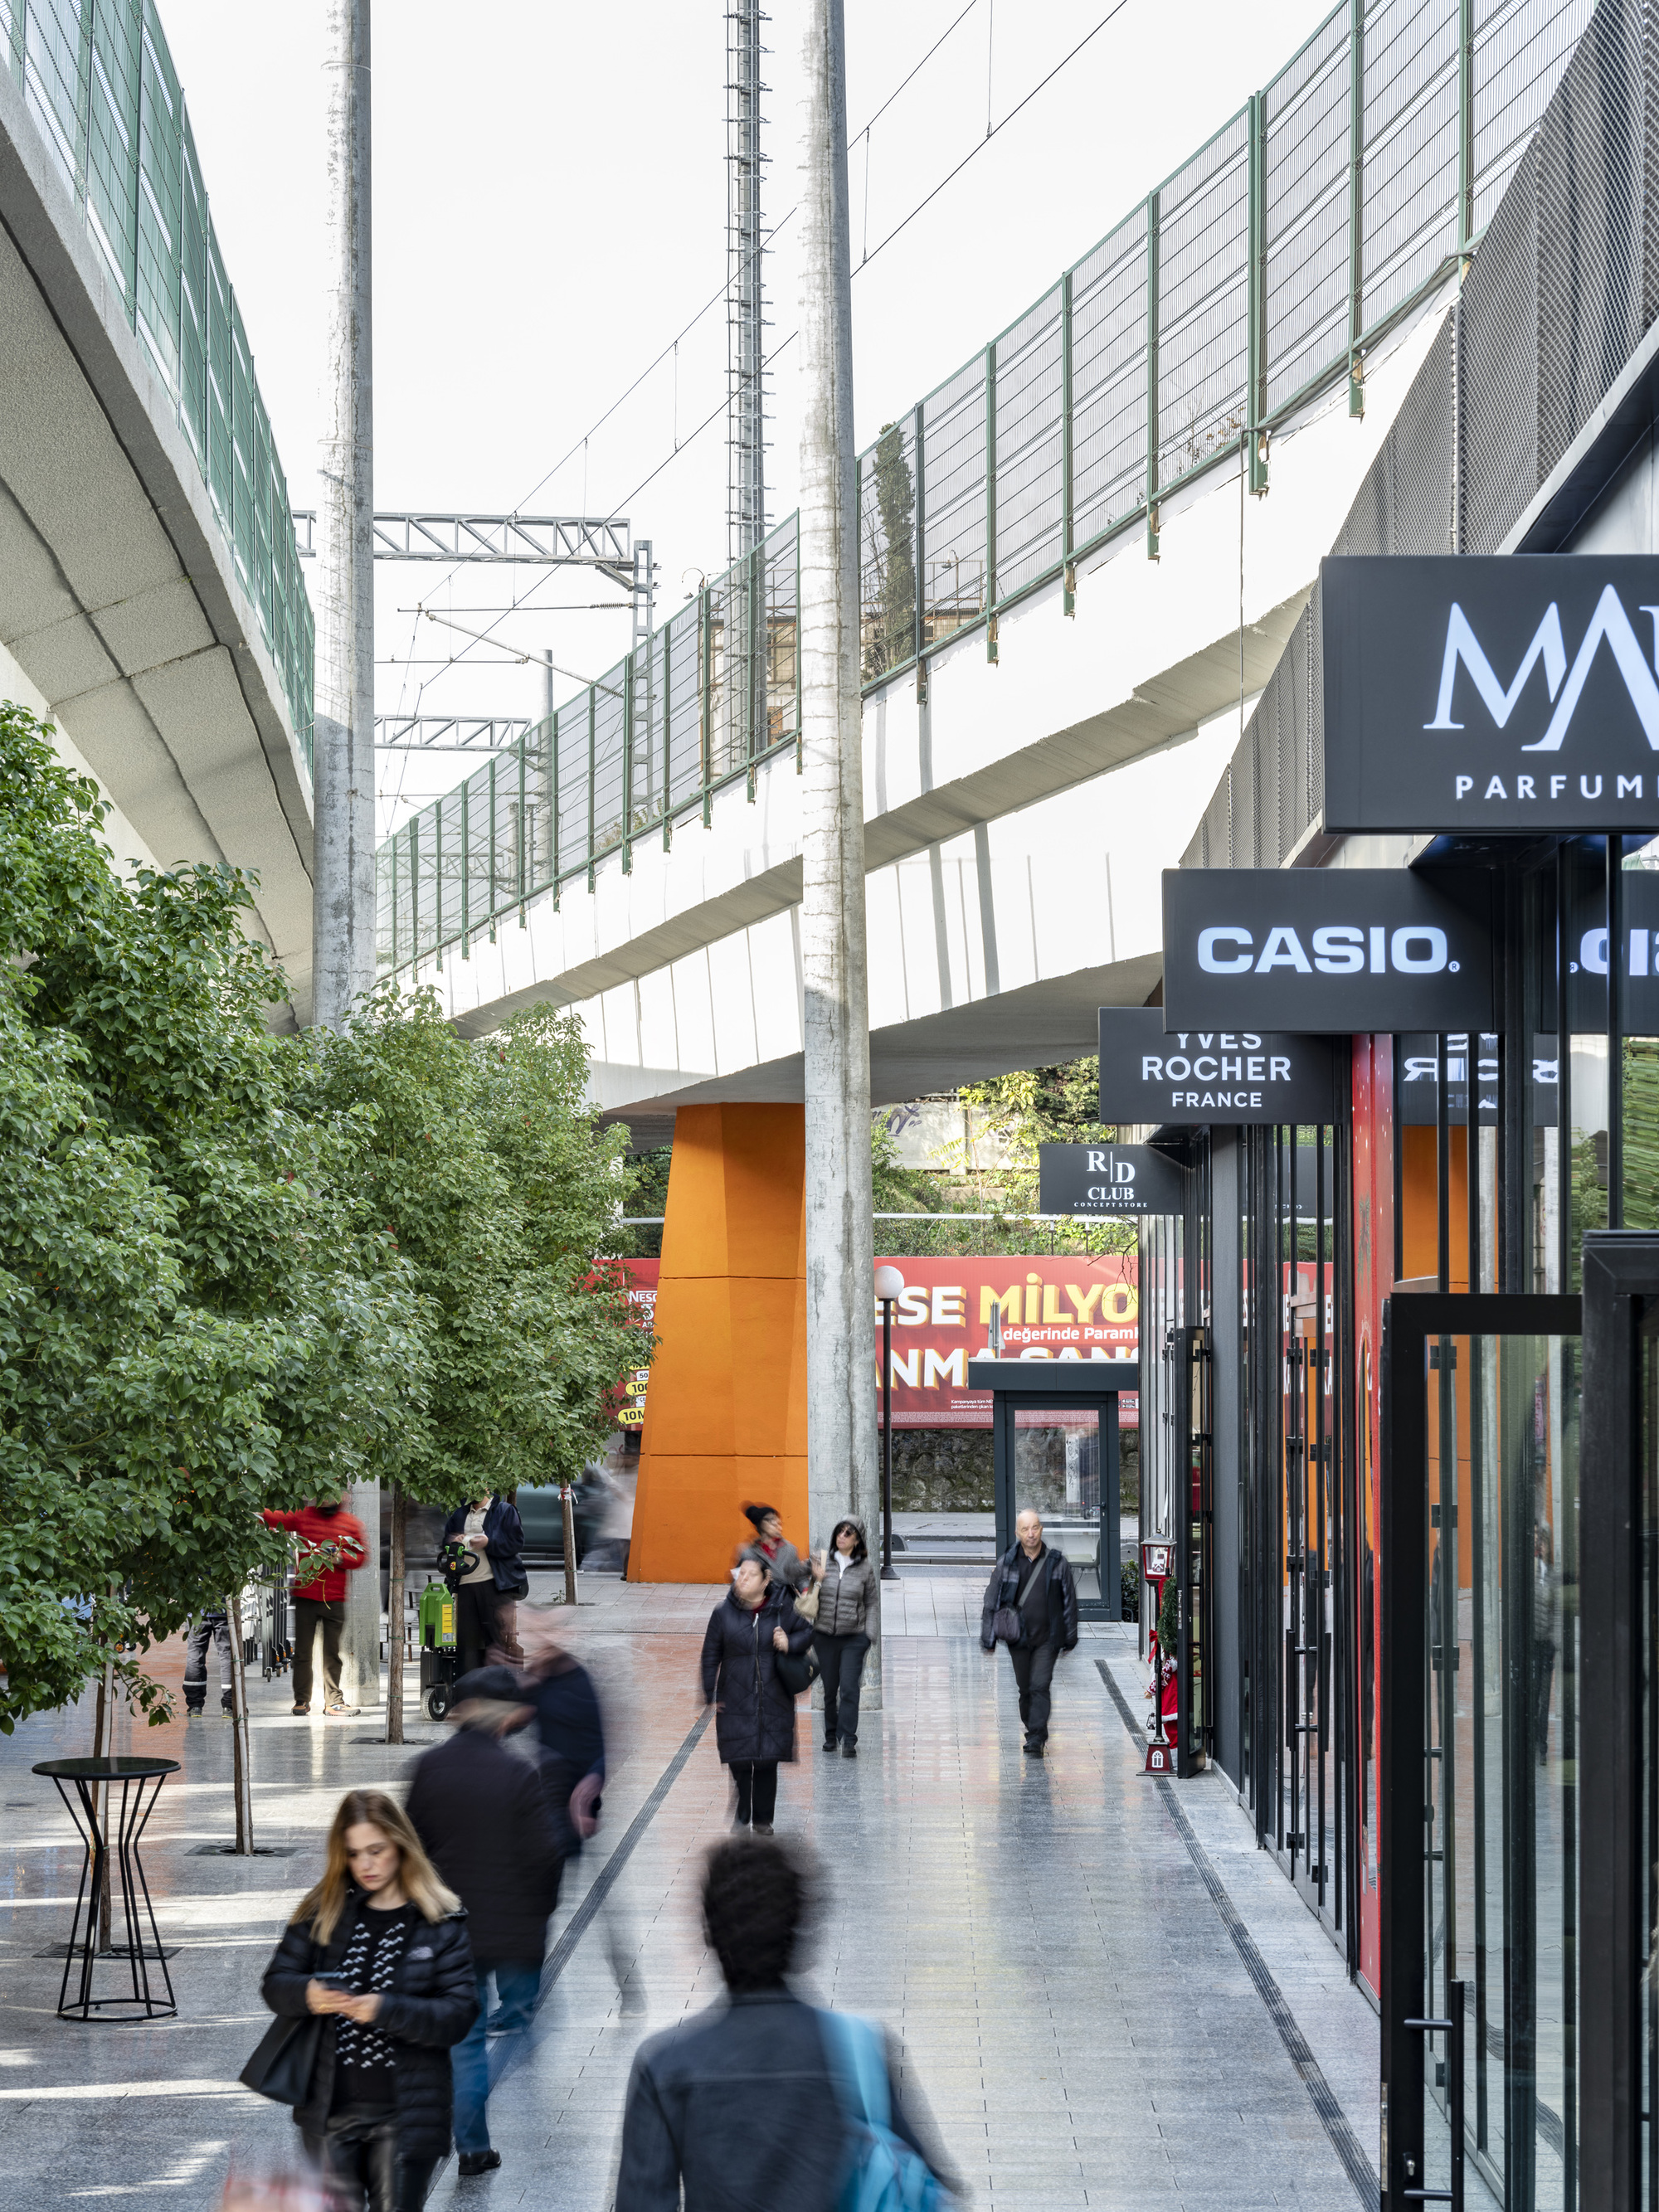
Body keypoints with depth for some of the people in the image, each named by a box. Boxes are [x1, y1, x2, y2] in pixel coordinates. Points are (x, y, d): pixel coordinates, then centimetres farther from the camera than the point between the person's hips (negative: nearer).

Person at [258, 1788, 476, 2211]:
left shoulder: (441, 1922, -3)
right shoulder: (322, 1911, 4)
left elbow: (458, 2015, -10)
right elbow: (275, 1984, 5)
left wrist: (385, 2010, -25)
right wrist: (306, 1994, -19)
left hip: (404, 2113, -2)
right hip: (331, 2109, 2)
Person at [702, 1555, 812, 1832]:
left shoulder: (782, 1608, -2)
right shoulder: (724, 1612, -1)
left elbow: (806, 1632, 13)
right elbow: (711, 1654, 6)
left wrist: (790, 1643, -10)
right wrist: (709, 1695, 4)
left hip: (774, 1700, 0)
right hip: (736, 1699, 0)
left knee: (768, 1762, 2)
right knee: (739, 1761, -3)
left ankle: (763, 1818, 15)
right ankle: (741, 1817, 12)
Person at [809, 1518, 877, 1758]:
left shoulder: (865, 1567, 0)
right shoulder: (823, 1562, 2)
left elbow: (873, 1603, 5)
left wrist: (870, 1636, -1)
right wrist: (817, 1581, -13)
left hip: (854, 1638, -2)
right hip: (824, 1636, 2)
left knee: (849, 1688, -10)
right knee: (829, 1688, 9)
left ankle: (849, 1741, -9)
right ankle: (831, 1735, 23)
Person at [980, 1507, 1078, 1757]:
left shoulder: (1056, 1562, -2)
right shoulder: (1006, 1563, -2)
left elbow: (1069, 1602, 7)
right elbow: (991, 1602, 3)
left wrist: (1070, 1638, 8)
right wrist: (988, 1639, 0)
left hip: (1047, 1638, -2)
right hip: (1018, 1638, 2)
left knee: (1040, 1686, -12)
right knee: (1025, 1689, 10)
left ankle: (1035, 1743, -12)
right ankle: (1035, 1734, 29)